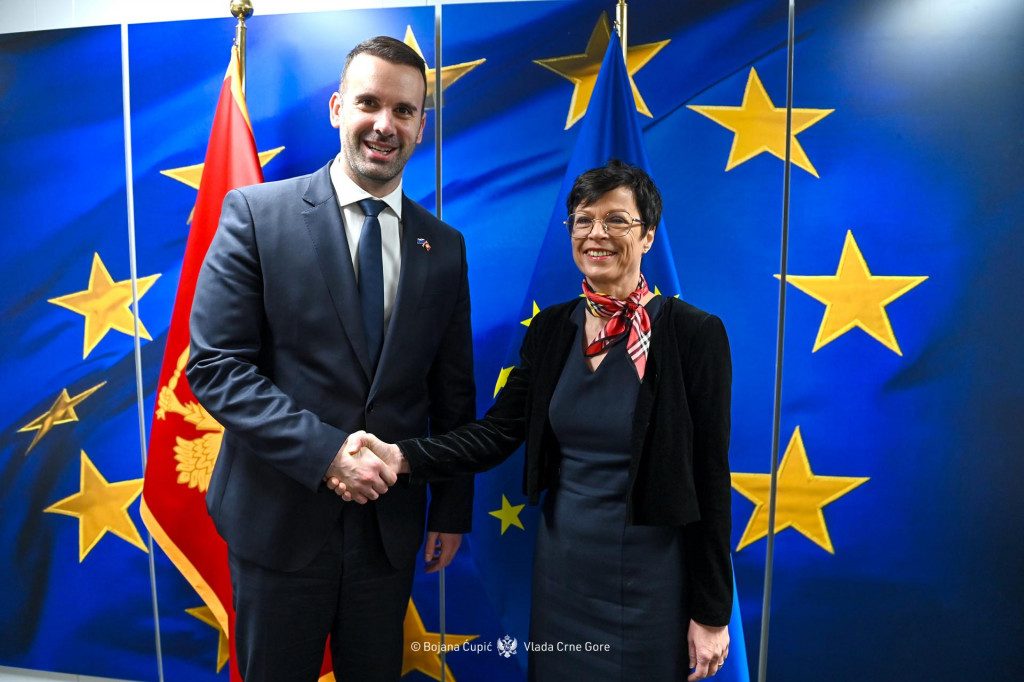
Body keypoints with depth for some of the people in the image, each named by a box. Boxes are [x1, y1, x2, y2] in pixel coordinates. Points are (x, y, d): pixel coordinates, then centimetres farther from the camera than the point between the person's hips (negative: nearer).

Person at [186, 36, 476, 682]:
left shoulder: (444, 247, 2)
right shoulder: (257, 213, -7)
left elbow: (454, 393, 5)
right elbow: (214, 366, -11)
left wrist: (453, 509, 7)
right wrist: (324, 451, -20)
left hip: (390, 522, 3)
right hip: (280, 515, -2)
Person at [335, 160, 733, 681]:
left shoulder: (694, 334, -13)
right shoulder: (551, 329, 0)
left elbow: (710, 482, -11)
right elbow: (496, 432, -3)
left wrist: (711, 613, -7)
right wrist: (402, 457, -18)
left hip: (648, 575, -4)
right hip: (560, 565, 4)